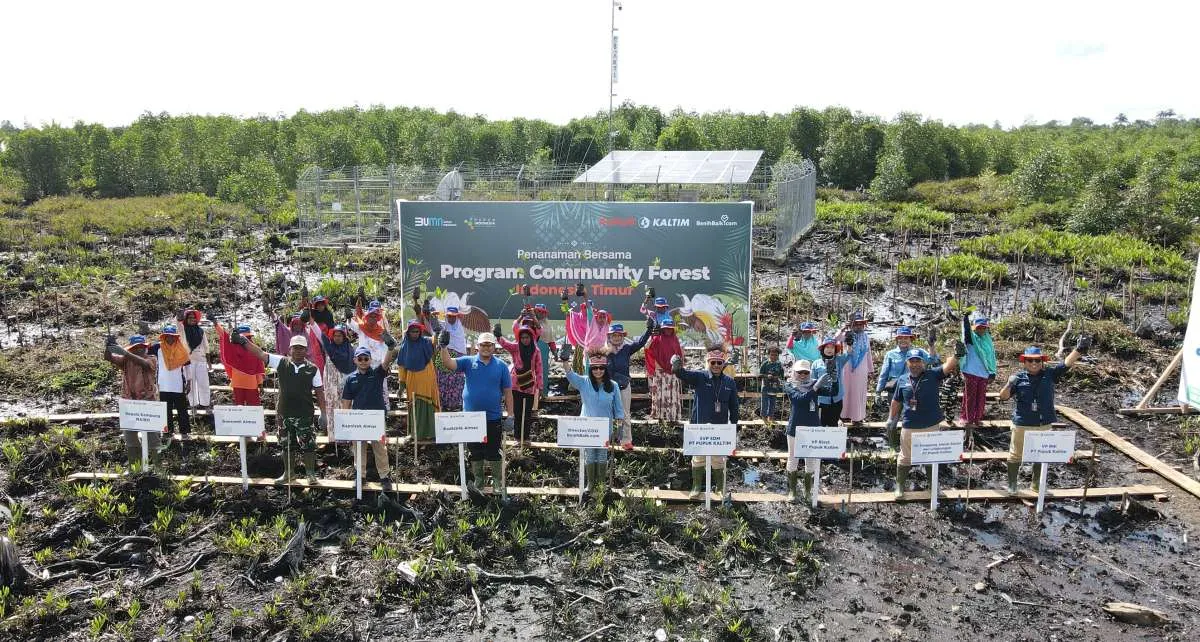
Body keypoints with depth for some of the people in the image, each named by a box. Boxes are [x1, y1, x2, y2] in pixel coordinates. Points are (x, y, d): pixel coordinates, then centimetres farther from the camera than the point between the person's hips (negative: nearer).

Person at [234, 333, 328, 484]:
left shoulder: (313, 369, -5)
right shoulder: (281, 362, -1)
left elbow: (319, 392, -3)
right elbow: (261, 354, -6)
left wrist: (324, 414, -5)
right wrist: (244, 341, -15)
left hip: (305, 415, -2)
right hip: (284, 413, 2)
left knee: (308, 445, 3)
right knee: (287, 445, 15)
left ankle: (311, 474, 17)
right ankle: (287, 474, 29)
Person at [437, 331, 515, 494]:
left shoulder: (501, 366, 1)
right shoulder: (468, 362, 1)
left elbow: (507, 392, 2)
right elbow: (448, 364, -14)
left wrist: (510, 415, -2)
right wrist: (444, 347, -29)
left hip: (493, 418, -1)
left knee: (494, 452, 6)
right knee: (475, 452, 13)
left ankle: (498, 482, 20)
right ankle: (478, 480, 29)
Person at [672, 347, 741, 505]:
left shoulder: (730, 382, 1)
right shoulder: (699, 377, -6)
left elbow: (733, 406, 7)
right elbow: (684, 375, -25)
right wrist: (677, 368, -48)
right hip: (700, 426, -1)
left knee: (718, 460, 10)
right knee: (698, 458, 10)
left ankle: (722, 489, 24)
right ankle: (697, 487, 25)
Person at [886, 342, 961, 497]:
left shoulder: (933, 375, -6)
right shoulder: (902, 380, 1)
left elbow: (947, 367, -24)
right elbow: (896, 402, 12)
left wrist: (956, 356, -44)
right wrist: (891, 419, 12)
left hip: (931, 426, -1)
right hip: (909, 427, 1)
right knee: (905, 458, 13)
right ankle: (900, 485, 29)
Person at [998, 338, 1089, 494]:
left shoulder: (1049, 374, 0)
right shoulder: (1018, 378, -7)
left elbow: (1066, 364, -11)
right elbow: (1003, 397, -9)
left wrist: (1079, 350, -25)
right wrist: (1009, 385, -28)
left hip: (1044, 424, 3)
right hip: (1022, 425, -3)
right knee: (1016, 455, 7)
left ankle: (1037, 484, 33)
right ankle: (1012, 484, 21)